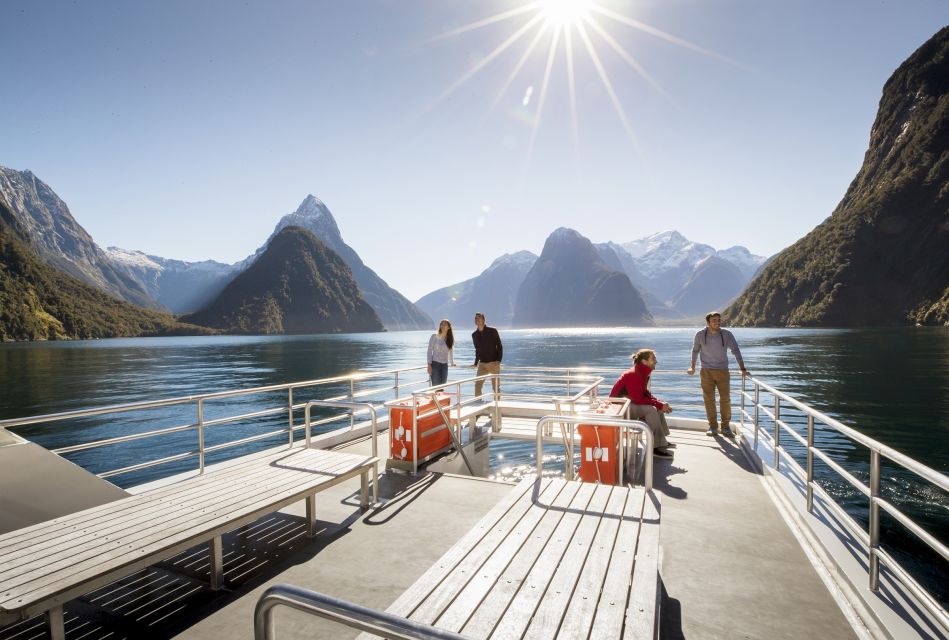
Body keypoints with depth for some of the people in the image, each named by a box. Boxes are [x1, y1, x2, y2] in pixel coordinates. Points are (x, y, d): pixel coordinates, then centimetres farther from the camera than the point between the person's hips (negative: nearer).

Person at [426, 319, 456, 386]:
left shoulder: (450, 339, 7)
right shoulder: (434, 336, -3)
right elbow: (430, 350, -4)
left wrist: (452, 362, 23)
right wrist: (429, 364, -10)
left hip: (444, 365, 4)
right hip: (435, 364, -4)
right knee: (435, 386, -8)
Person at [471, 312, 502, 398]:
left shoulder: (492, 331, -6)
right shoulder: (474, 334, 7)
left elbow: (499, 346, -5)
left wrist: (498, 360, -16)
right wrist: (476, 363, 13)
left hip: (494, 363, -4)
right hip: (482, 363, 4)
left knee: (496, 386, 2)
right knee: (477, 385, -1)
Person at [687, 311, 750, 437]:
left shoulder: (727, 334, -7)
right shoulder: (700, 335, -5)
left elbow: (736, 351, -8)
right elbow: (695, 350, 10)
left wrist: (743, 369, -16)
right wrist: (692, 367, 15)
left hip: (722, 370, 0)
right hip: (706, 371, 0)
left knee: (725, 399, 0)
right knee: (709, 399, 2)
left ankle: (726, 426, 12)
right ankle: (712, 426, 12)